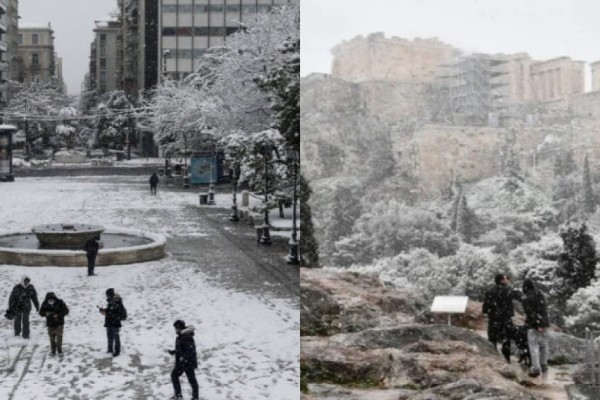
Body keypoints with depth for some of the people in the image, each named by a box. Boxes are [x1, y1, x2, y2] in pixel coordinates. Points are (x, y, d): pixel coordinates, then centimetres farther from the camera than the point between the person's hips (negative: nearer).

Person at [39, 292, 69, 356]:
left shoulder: (59, 303, -14)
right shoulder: (45, 304, -8)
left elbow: (66, 310, -13)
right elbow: (41, 312, 0)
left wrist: (58, 315, -25)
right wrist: (45, 313, -23)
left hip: (59, 323, -2)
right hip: (50, 324, 2)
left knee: (59, 336, -11)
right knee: (52, 337, 7)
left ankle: (59, 349, 5)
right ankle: (53, 350, 22)